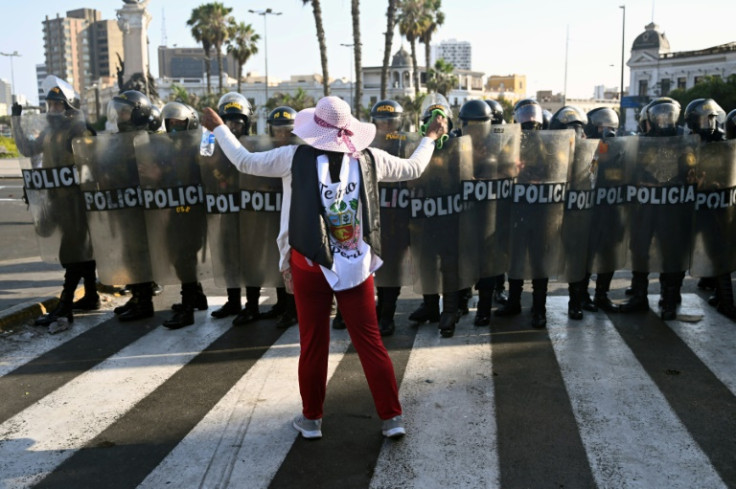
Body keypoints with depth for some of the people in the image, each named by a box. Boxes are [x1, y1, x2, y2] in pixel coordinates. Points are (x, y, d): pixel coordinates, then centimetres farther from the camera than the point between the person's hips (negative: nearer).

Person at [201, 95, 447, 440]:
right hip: (358, 265, 2)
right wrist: (431, 137, 29)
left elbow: (245, 162, 2)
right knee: (369, 340, 8)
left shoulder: (295, 157, -6)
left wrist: (218, 128, 17)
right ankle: (392, 417, 13)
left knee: (313, 342, 10)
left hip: (309, 264, -1)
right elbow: (413, 168, 13)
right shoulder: (369, 158, 0)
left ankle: (311, 418, 24)